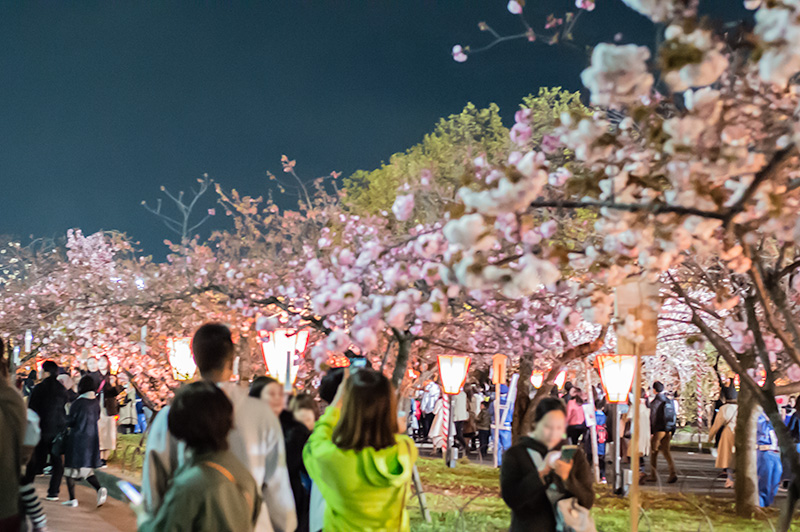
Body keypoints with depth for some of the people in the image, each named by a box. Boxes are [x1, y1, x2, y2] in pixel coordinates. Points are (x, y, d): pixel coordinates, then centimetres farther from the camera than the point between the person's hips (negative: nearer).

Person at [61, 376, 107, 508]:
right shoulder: (96, 402, 2)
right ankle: (99, 489, -10)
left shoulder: (78, 403, -15)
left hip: (77, 439, -6)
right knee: (87, 469, 14)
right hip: (92, 439, 6)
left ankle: (72, 499, 7)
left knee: (70, 469, 7)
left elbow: (69, 421, -9)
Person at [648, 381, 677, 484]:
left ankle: (653, 474, 16)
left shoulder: (655, 402, -11)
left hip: (658, 430, -6)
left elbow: (653, 418, -13)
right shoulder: (669, 401, 10)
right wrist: (672, 432, 19)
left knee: (654, 451, 9)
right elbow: (673, 417, 13)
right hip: (668, 430, 6)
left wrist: (651, 432, -10)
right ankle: (673, 474, -9)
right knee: (666, 451, 7)